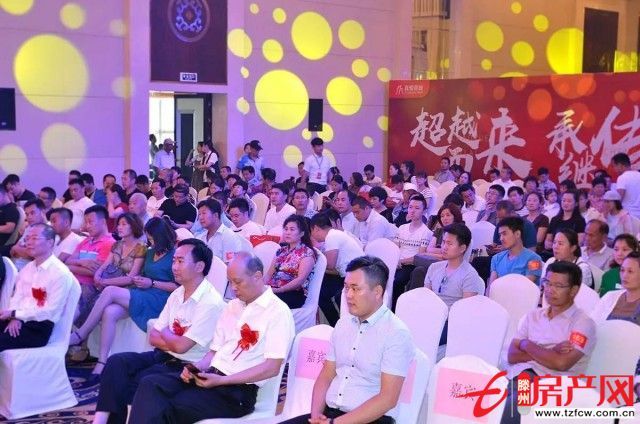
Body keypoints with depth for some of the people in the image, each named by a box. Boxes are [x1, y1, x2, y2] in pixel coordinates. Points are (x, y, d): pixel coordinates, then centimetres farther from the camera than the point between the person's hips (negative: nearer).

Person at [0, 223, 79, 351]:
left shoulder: (61, 273, -10)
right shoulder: (27, 268, 16)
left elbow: (50, 311, -14)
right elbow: (17, 297, 12)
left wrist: (14, 314, -14)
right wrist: (14, 318, -10)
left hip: (39, 328, -7)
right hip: (19, 321, 7)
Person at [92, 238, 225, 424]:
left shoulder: (211, 302, -19)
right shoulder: (177, 294, 9)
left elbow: (181, 346, -21)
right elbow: (153, 337, 10)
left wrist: (164, 333, 0)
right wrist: (174, 341, -10)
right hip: (164, 356, 8)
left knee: (136, 381, -25)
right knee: (117, 362, -13)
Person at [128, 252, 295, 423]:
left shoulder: (278, 312, -7)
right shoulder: (232, 306, 19)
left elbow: (272, 368, -14)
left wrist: (221, 380, -18)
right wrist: (196, 368, -3)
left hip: (237, 390, -7)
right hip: (210, 376, 8)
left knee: (167, 409, -26)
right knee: (150, 384, -17)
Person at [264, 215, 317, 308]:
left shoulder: (307, 253, 0)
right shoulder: (281, 251, 22)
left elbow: (300, 279, -11)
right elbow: (269, 274, 18)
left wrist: (278, 290, -20)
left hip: (294, 294, -6)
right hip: (272, 290, 6)